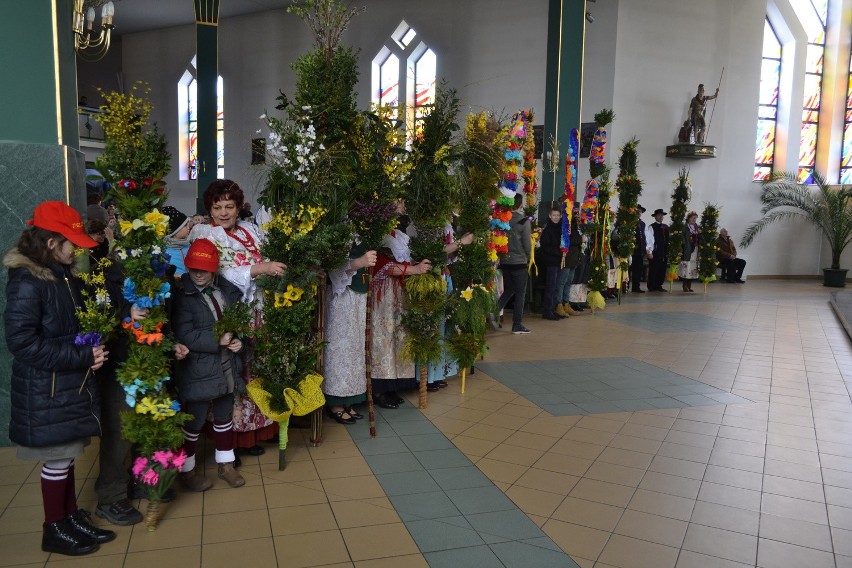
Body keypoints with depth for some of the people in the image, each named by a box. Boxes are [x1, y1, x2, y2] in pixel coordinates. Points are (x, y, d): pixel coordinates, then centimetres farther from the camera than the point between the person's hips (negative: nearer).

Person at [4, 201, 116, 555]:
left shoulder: (65, 276, 9)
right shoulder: (26, 283, -18)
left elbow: (77, 324, 21)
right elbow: (22, 342, -23)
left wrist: (93, 350, 1)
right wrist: (83, 357, -22)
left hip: (71, 384, 8)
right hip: (46, 390, -8)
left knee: (66, 455, 16)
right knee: (57, 459, 5)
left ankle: (71, 516, 29)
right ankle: (54, 530, 21)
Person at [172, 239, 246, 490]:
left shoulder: (227, 290, 2)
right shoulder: (182, 296, -15)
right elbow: (184, 336, -22)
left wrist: (239, 341, -4)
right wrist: (217, 340, -20)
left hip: (227, 369, 6)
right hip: (198, 372, -5)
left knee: (225, 417, 20)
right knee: (194, 421, 10)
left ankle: (226, 464, 37)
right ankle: (187, 469, 31)